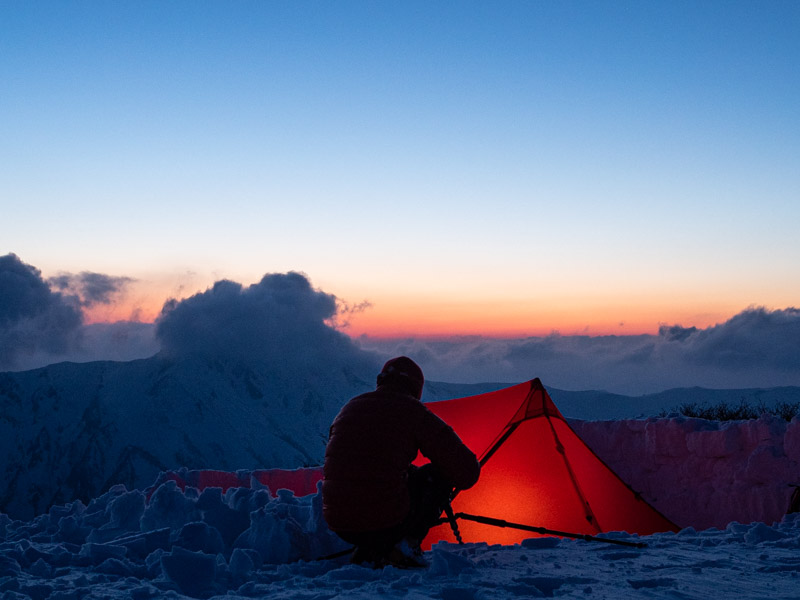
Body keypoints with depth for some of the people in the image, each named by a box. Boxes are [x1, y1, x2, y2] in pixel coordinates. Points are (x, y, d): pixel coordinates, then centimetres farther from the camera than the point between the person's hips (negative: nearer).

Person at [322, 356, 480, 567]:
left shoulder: (349, 408, 15)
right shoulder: (412, 411, -1)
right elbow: (467, 471, 0)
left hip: (338, 525, 6)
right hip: (387, 523, -5)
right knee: (439, 475, 16)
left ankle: (367, 552, 15)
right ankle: (407, 544, 2)